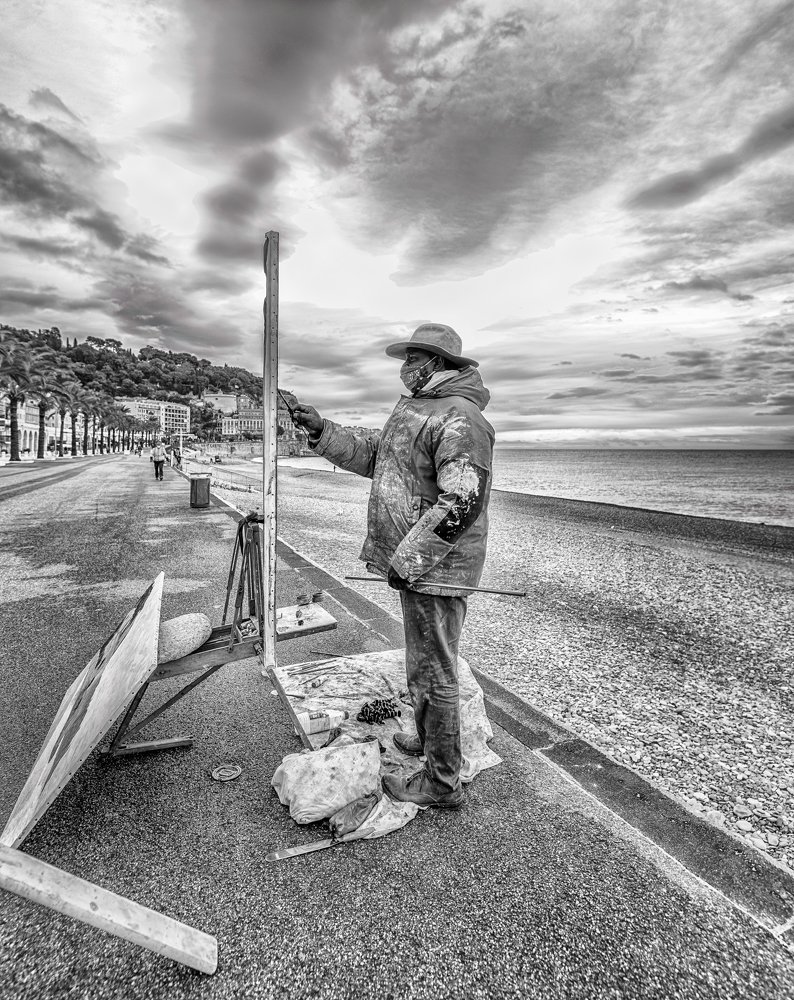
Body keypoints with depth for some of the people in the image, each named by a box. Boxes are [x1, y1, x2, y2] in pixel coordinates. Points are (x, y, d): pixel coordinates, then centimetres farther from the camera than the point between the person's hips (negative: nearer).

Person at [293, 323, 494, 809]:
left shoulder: (459, 418, -19)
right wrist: (322, 430, 9)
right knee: (425, 663, 24)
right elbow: (369, 455, 19)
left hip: (435, 567, -10)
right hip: (416, 560, 10)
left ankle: (443, 782, 19)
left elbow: (461, 503, -27)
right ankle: (429, 738, 44)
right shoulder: (414, 410, 15)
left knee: (433, 671, 2)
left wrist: (408, 559, -25)